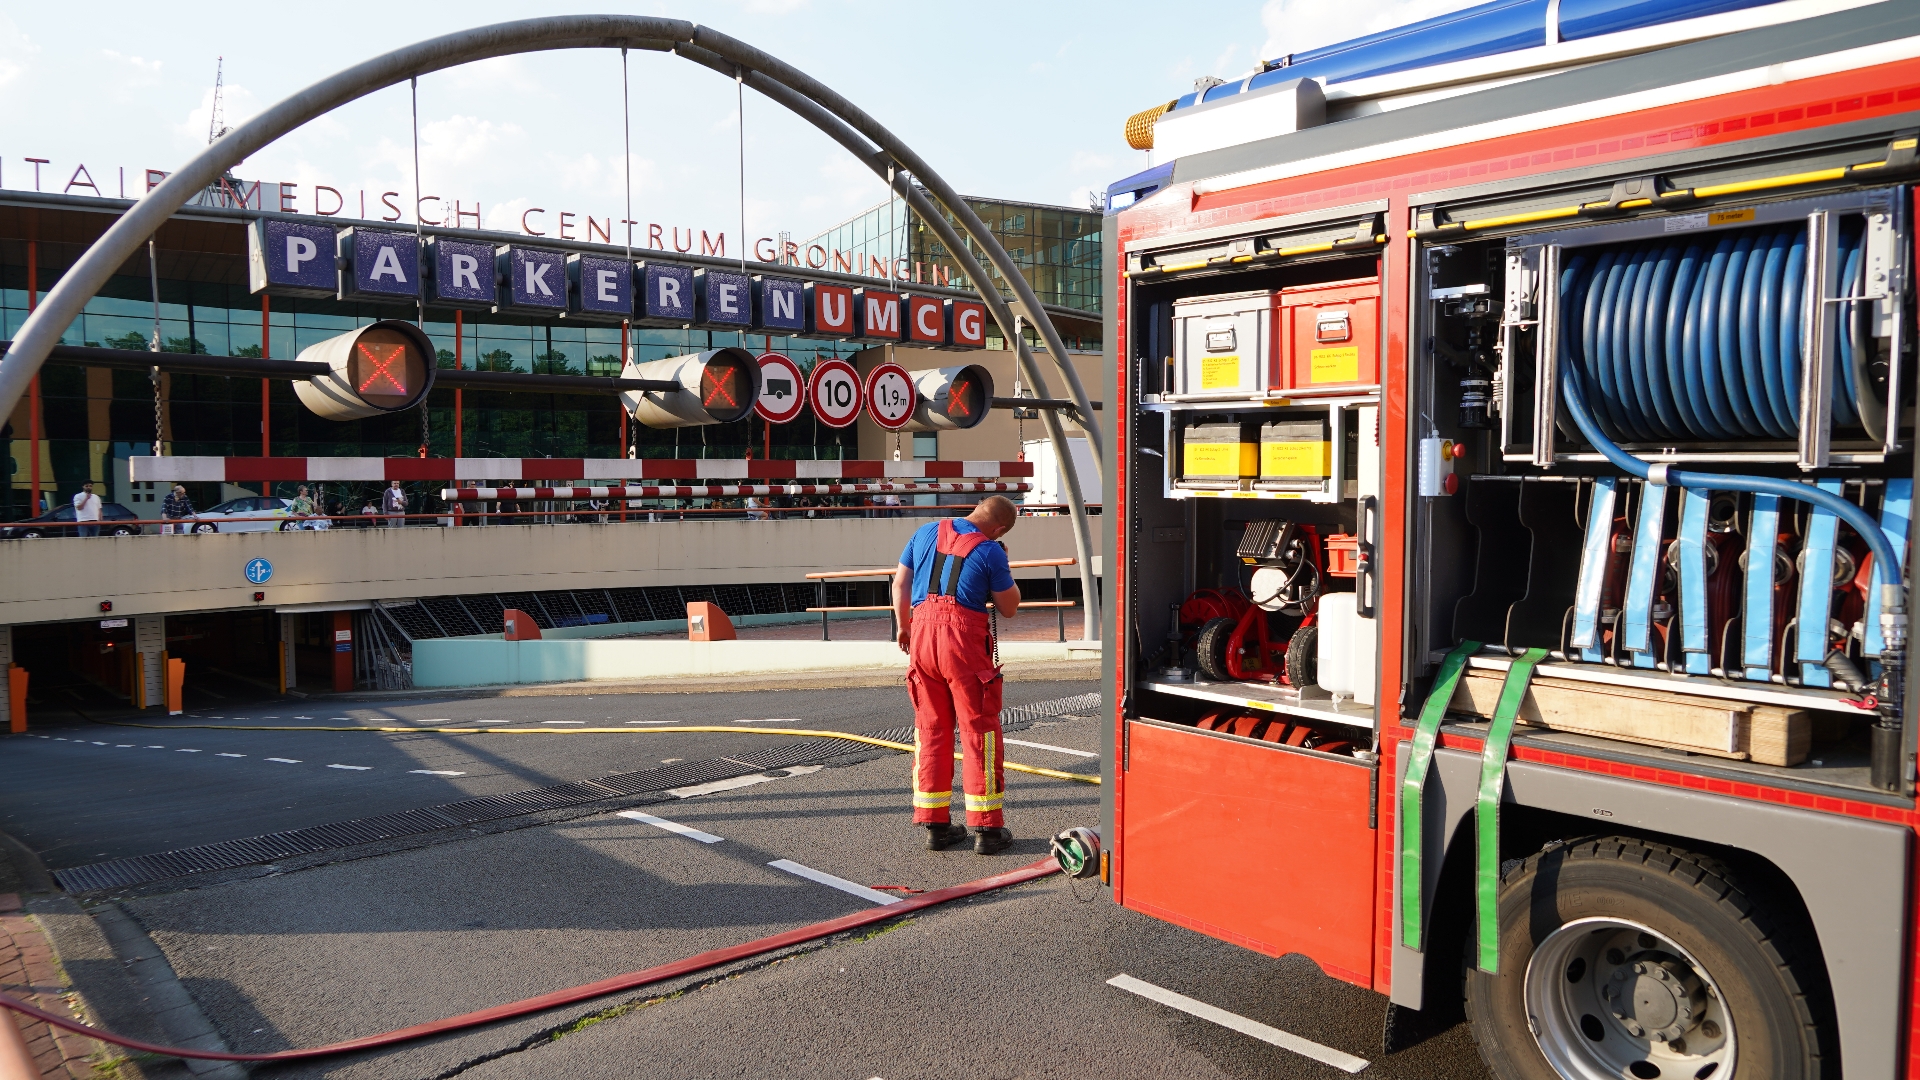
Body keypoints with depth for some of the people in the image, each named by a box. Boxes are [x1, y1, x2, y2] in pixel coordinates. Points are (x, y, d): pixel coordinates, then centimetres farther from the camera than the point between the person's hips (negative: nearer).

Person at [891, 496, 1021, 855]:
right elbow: (1009, 608, 4)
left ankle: (935, 824, 16)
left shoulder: (927, 532, 11)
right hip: (965, 637, -5)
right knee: (979, 729, 3)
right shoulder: (991, 551, -4)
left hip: (922, 633, 5)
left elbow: (900, 583, 16)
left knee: (930, 727, 12)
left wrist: (903, 626, 28)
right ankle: (986, 828, 5)